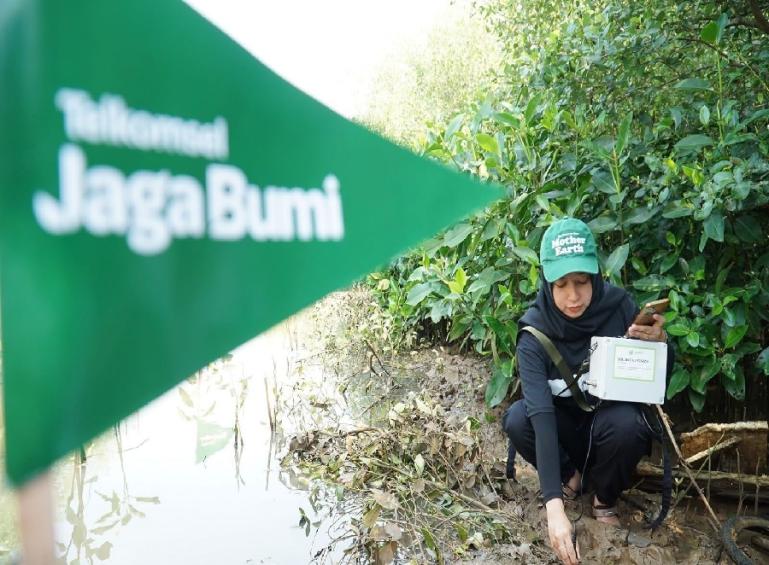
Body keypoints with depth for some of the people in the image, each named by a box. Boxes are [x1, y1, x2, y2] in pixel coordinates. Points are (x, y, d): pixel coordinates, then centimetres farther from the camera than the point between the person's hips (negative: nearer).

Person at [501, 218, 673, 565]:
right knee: (517, 420, -30)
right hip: (565, 425, 0)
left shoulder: (618, 306, -21)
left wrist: (659, 342, -35)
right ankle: (570, 475, 3)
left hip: (612, 422, 0)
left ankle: (605, 498, -1)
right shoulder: (535, 333, -25)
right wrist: (554, 505, -44)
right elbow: (540, 413, -35)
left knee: (625, 423, -34)